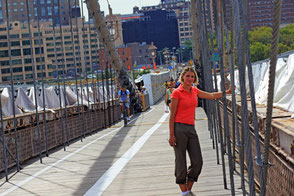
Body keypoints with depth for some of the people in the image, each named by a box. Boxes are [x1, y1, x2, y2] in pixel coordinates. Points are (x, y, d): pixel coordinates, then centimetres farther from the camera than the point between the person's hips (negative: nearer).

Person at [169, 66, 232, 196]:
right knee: (181, 163, -2)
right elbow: (172, 115, -7)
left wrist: (227, 92, 26)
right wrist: (171, 135, -11)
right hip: (179, 128, -6)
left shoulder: (194, 91, 13)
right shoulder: (177, 92, -5)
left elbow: (212, 96, 27)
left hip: (191, 129, 6)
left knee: (197, 162, 0)